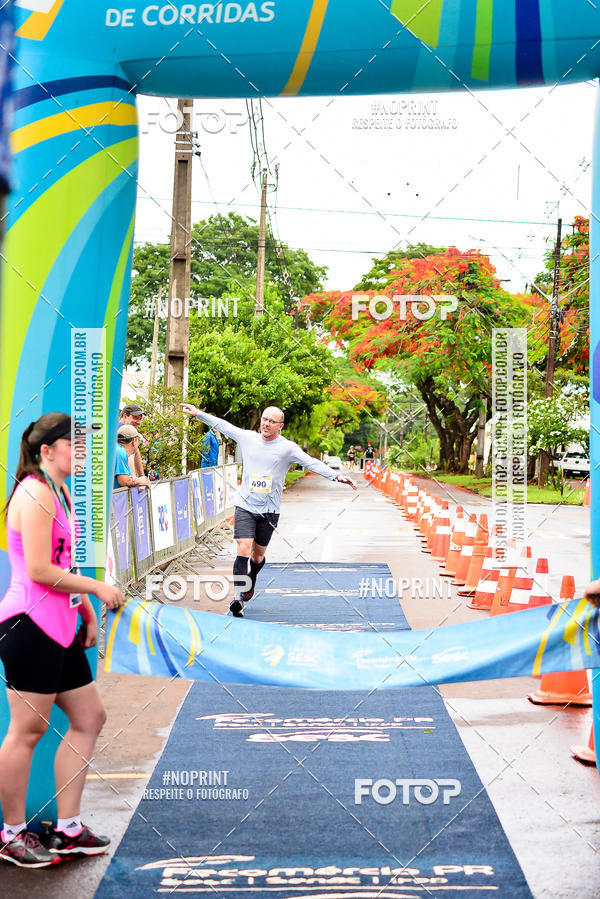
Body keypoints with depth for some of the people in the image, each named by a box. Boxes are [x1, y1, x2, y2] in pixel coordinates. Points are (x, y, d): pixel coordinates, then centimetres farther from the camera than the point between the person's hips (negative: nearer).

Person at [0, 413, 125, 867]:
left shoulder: (60, 493, 18)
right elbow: (38, 569, -20)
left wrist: (87, 612, 18)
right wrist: (98, 588, -13)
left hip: (59, 626, 10)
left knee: (90, 717, 12)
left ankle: (67, 829, 20)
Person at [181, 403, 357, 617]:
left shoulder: (288, 448, -4)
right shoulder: (247, 438, 3)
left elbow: (312, 463, -9)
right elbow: (222, 425, 13)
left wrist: (336, 476, -20)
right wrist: (198, 413, 14)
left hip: (269, 511, 0)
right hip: (245, 506, 0)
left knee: (258, 557, 9)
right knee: (243, 551, -14)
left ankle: (251, 579, 42)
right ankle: (239, 596, -8)